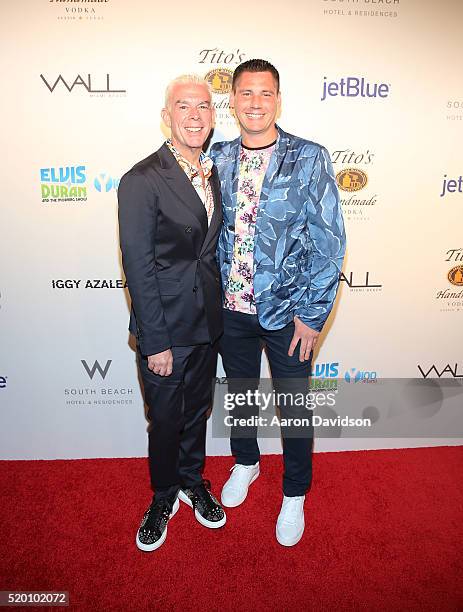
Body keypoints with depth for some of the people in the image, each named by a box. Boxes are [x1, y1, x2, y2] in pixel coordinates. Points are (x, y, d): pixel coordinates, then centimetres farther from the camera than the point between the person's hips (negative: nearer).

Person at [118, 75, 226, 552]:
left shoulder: (213, 173, 6)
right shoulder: (141, 181, -15)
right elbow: (138, 269, -17)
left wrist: (218, 309, 9)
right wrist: (156, 342, -17)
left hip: (207, 322, 6)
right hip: (165, 328, -6)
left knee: (197, 410, 22)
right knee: (165, 419, 12)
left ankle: (192, 481, 46)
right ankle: (164, 496, 39)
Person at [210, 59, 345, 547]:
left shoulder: (310, 159, -9)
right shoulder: (218, 159, 2)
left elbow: (329, 241, -10)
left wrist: (312, 314, -13)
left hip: (286, 310, -3)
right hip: (230, 307, 4)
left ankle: (294, 494, 37)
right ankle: (245, 463, 50)